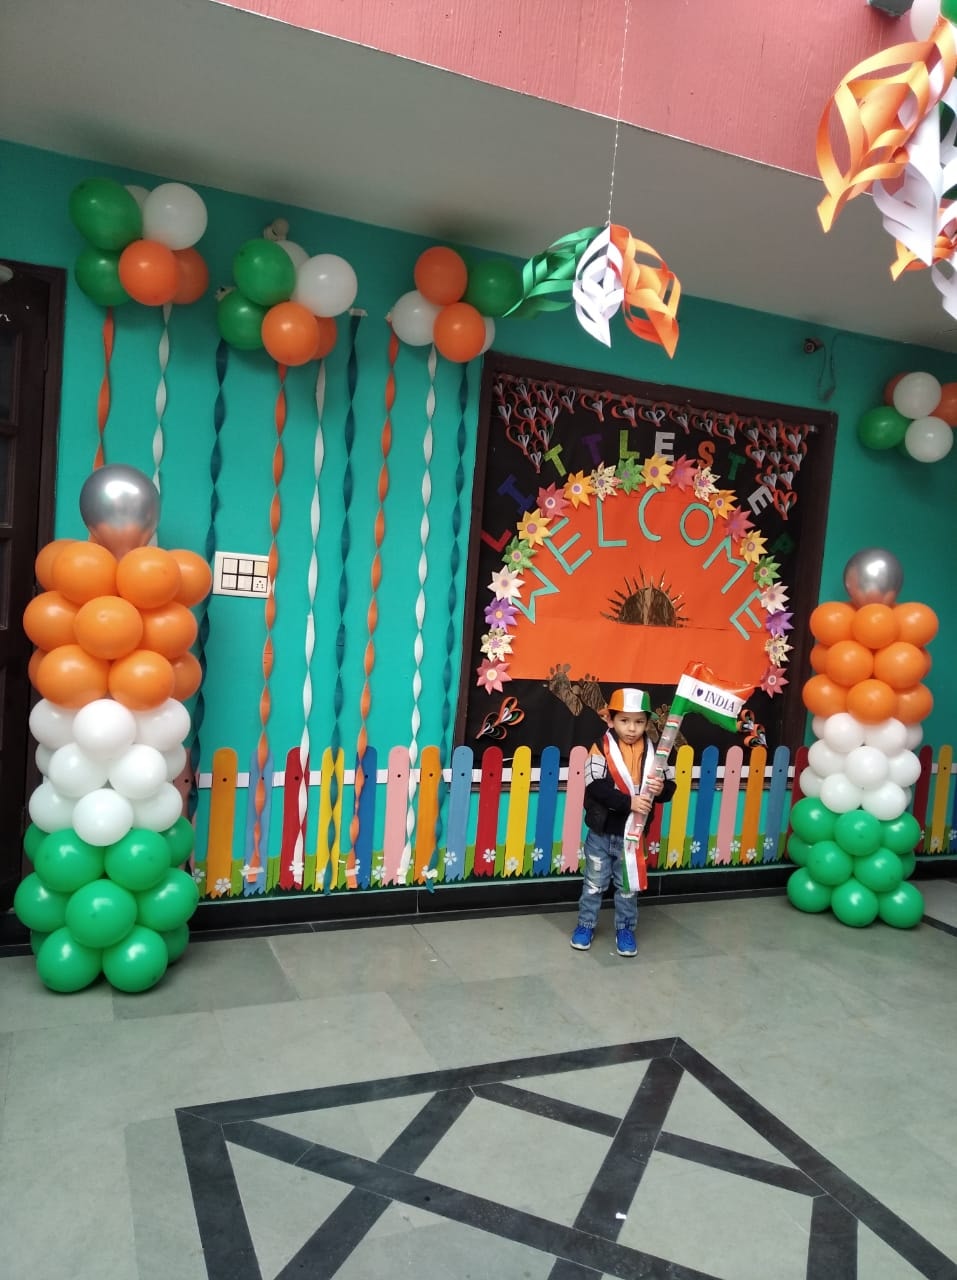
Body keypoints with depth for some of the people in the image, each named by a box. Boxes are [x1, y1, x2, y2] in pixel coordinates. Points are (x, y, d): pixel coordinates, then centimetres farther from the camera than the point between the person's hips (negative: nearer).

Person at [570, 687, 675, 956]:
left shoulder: (652, 752, -4)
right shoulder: (601, 749, -13)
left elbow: (670, 788, -1)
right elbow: (595, 787, -23)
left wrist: (661, 789, -24)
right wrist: (628, 802, -30)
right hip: (601, 832, -2)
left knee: (628, 886, 16)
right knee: (594, 883, 15)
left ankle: (625, 929, 33)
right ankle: (585, 924, 32)